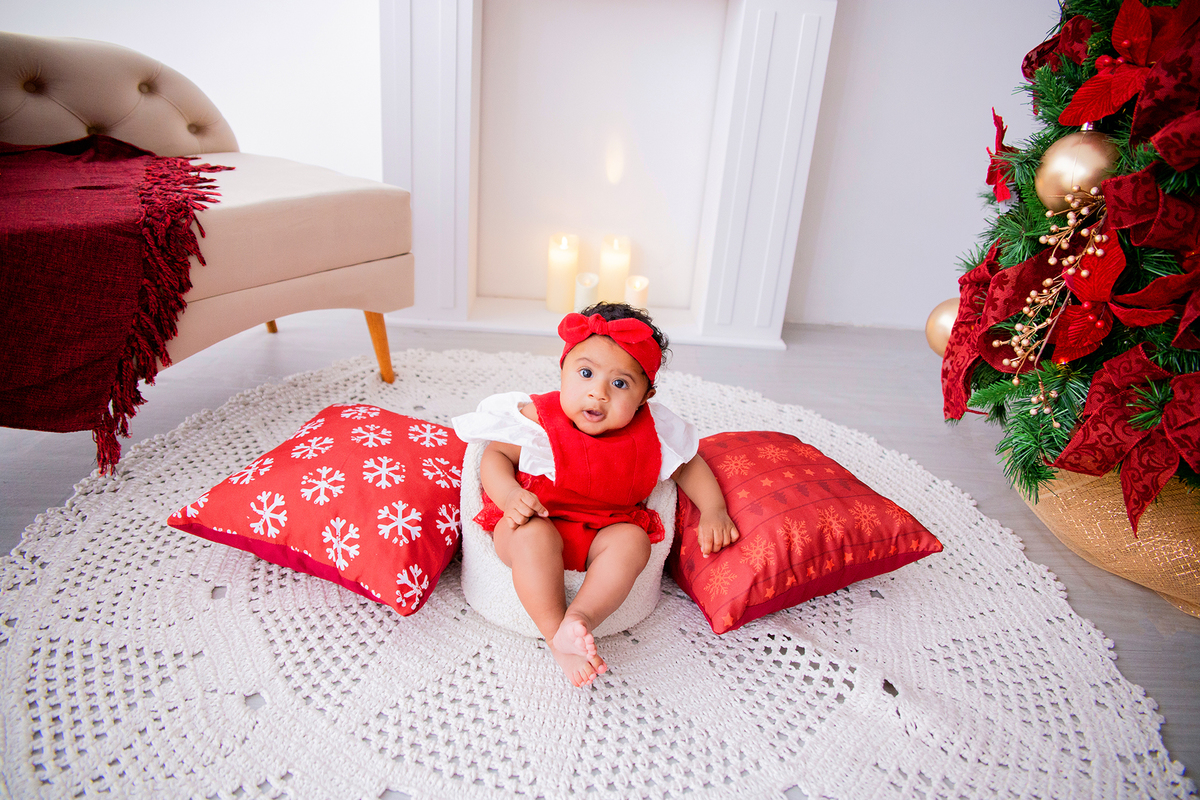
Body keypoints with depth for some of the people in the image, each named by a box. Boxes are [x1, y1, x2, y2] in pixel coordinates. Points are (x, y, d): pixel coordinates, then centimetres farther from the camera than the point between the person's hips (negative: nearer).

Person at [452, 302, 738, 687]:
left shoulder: (649, 433, -7)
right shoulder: (537, 419, -14)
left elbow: (689, 464, 9)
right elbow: (496, 455, -6)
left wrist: (713, 510, -3)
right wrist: (510, 496, -25)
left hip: (605, 530, 2)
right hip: (536, 519, -2)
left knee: (632, 541, -28)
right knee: (533, 536, -34)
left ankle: (581, 617, -38)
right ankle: (556, 634, -30)